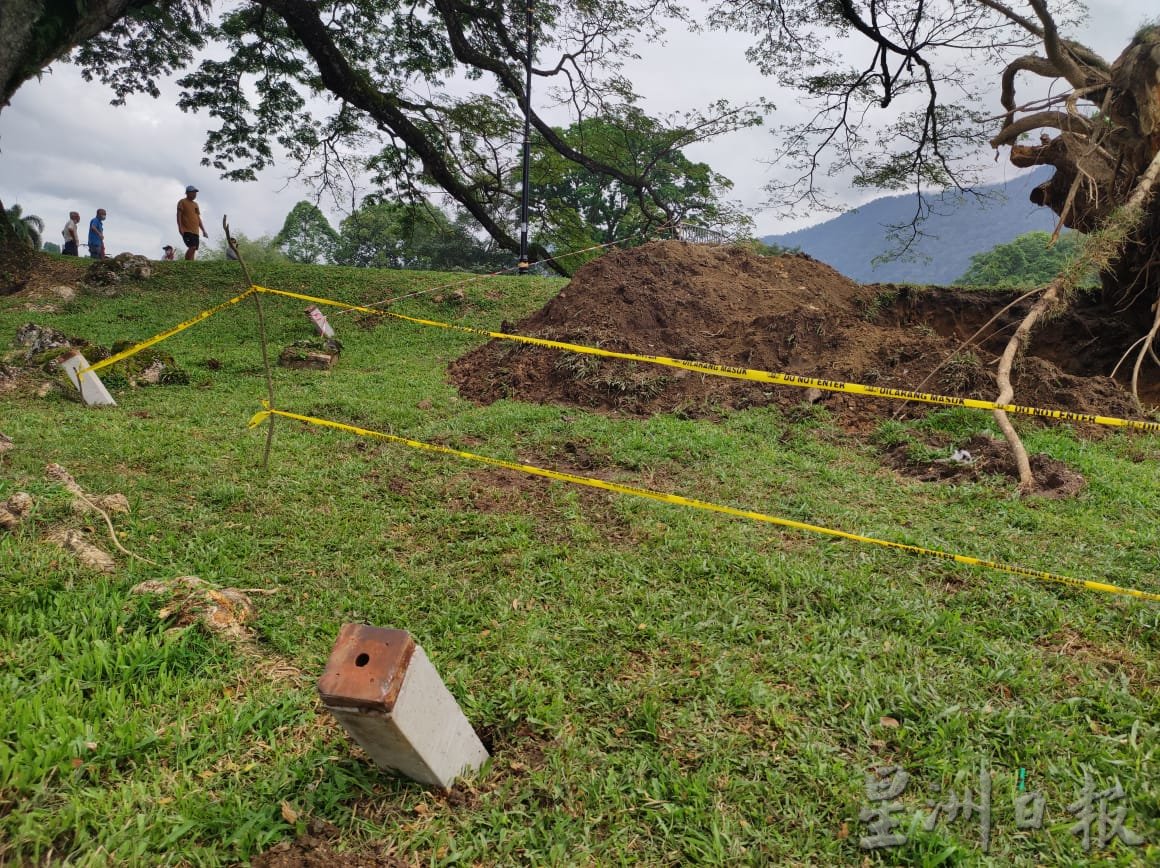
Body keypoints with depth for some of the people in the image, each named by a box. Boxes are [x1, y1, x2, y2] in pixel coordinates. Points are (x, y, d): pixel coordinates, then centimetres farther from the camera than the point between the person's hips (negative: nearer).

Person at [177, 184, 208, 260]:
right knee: (192, 247, -21)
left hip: (195, 231, 7)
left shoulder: (195, 204, 23)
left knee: (194, 249, 2)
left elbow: (198, 218, 25)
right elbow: (179, 215, -6)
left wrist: (203, 231, 19)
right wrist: (180, 227, -17)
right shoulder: (182, 202, 2)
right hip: (186, 230, -7)